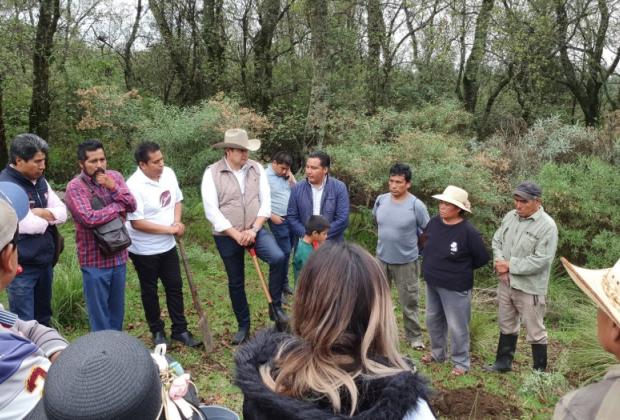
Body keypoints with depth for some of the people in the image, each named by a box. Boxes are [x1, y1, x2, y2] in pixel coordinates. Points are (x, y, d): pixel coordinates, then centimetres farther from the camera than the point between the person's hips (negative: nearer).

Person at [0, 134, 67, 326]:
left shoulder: (40, 181, 8)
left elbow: (62, 213, 6)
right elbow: (31, 225, -23)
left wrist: (40, 213, -13)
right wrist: (50, 215, -3)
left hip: (45, 262, 7)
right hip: (22, 267, -7)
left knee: (44, 318, 19)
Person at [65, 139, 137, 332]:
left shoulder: (114, 177, 3)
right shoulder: (75, 187, -14)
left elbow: (132, 205, -5)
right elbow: (89, 218, -25)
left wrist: (112, 187, -20)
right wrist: (119, 207, -13)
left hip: (118, 255, 5)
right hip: (94, 260, -5)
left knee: (117, 309, 19)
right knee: (99, 311, 8)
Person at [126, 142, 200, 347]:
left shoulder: (169, 173, -4)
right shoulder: (134, 186, -24)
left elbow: (177, 200, 10)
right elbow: (136, 222, -25)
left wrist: (177, 222, -9)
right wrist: (170, 229, -21)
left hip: (167, 246, 6)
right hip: (145, 250, -6)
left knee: (175, 287, 13)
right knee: (149, 291, 12)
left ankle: (180, 330, 28)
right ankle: (157, 332, 30)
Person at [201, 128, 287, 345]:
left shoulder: (256, 168, -1)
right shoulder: (212, 173, -10)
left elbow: (265, 201, -3)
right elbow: (212, 211, -14)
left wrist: (253, 230, -14)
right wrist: (236, 235, -16)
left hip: (255, 230, 1)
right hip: (227, 237, -1)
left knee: (278, 258, -24)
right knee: (236, 283, 10)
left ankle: (276, 306, -4)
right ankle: (243, 325, 29)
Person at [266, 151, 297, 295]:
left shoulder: (285, 175, 9)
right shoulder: (265, 176, -11)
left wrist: (290, 176, -3)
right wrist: (272, 216, -14)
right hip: (278, 220, -7)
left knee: (288, 251, 12)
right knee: (285, 251, -5)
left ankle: (283, 282, 25)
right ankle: (282, 283, 9)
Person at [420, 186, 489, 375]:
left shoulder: (468, 232, -21)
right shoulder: (434, 223, -4)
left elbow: (482, 258, -10)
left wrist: (462, 269, -1)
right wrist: (431, 266, 11)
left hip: (455, 287, -7)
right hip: (432, 283, 7)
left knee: (457, 326, 5)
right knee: (433, 320, 21)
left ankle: (461, 362, 24)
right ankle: (437, 353, 41)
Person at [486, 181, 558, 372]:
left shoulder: (547, 226, -19)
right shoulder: (510, 216, 2)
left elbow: (541, 261, -23)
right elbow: (497, 240, 7)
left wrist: (510, 266, -18)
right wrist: (499, 263, -11)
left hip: (529, 287, -6)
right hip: (505, 283, 7)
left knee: (535, 331, 8)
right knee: (507, 325, 22)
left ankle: (539, 371, 25)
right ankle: (504, 362, 39)